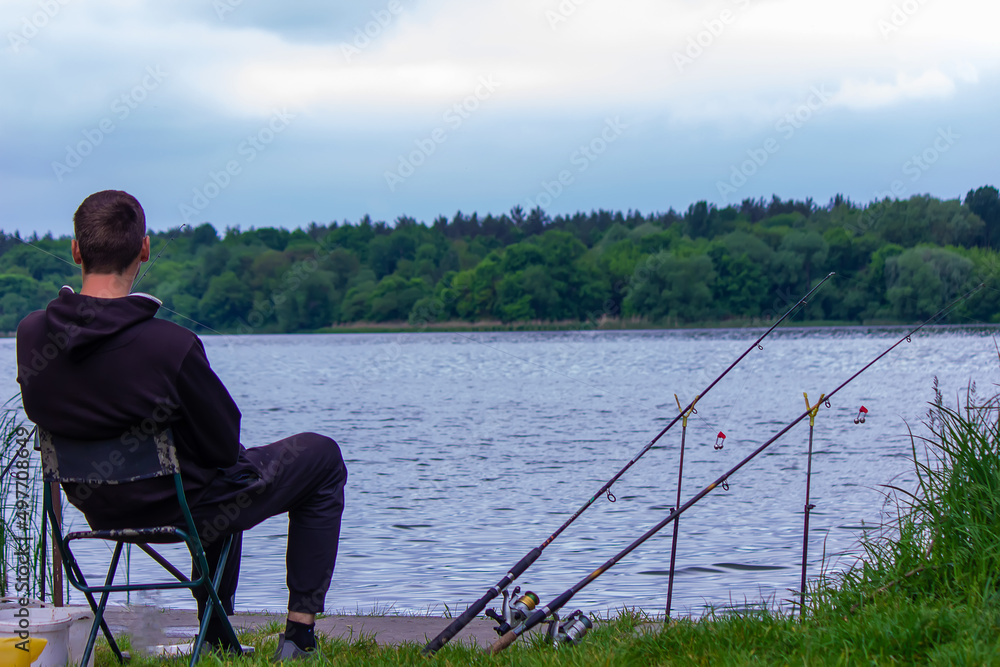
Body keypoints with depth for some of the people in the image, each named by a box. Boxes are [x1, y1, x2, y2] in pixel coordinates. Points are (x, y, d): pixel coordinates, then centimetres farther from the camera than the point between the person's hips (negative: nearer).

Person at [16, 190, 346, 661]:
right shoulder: (171, 347, -33)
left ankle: (217, 636, 40)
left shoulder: (31, 335, -15)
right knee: (322, 457, 19)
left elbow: (41, 416, 3)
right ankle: (299, 634, 19)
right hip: (188, 508, -6)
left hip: (100, 509, 6)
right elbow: (224, 445, -20)